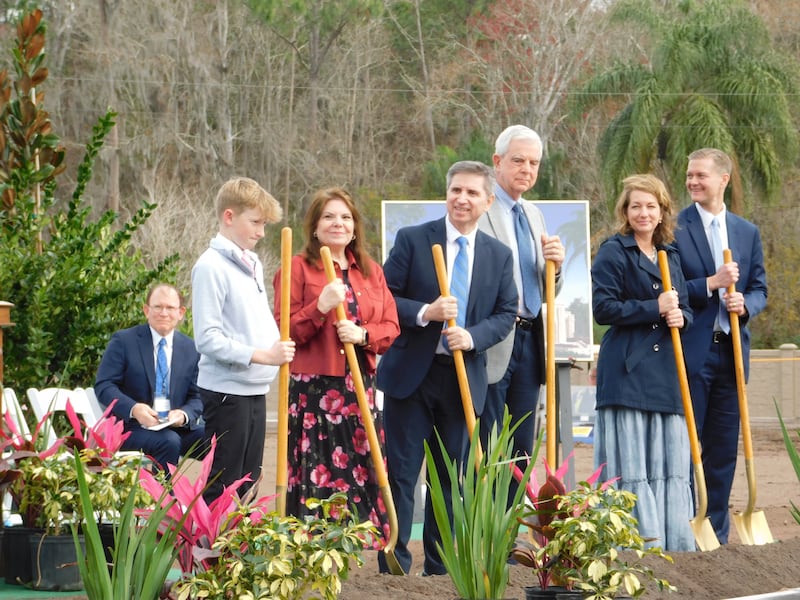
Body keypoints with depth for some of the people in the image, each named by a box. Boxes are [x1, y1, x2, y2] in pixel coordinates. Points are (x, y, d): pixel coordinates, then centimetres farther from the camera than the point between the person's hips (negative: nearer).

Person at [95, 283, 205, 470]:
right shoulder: (123, 341, 0)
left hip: (178, 427, 4)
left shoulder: (191, 349, 10)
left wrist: (184, 414, -17)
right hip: (133, 428, -3)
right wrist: (133, 409, -26)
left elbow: (197, 397, 8)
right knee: (169, 441, -34)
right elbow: (103, 386, -7)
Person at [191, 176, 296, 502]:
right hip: (227, 391, -9)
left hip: (255, 390, 9)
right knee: (223, 485, -6)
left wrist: (278, 346, 5)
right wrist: (261, 355, -22)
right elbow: (208, 338, -19)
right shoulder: (211, 266, -13)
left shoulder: (253, 264, 15)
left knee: (248, 482, 12)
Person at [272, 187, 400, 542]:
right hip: (312, 389, -5)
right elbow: (284, 332, -4)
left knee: (361, 470, 1)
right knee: (316, 475, -8)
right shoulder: (298, 269, 1)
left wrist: (363, 334, -9)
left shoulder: (371, 271, 16)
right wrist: (321, 307, -18)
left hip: (360, 388, 5)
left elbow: (391, 327, 11)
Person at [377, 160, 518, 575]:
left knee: (450, 475, 10)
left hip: (465, 379, 3)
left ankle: (438, 568, 17)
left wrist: (473, 336, -13)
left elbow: (507, 314, 6)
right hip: (411, 374, -3)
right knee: (401, 472, -2)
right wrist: (423, 313, -22)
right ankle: (394, 566, 1)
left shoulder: (499, 255, 7)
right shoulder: (412, 240, -3)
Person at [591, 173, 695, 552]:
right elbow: (603, 308, -9)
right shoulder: (613, 253, -1)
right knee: (631, 466, -6)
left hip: (666, 375, 6)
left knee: (671, 466, 3)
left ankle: (676, 547, 6)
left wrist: (680, 316, -2)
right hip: (627, 374, -6)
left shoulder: (671, 256, 18)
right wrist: (655, 308, -14)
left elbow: (684, 308, 22)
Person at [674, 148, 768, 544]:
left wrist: (744, 303, -9)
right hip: (691, 351, -5)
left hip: (732, 350, 5)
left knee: (724, 448, 8)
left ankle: (717, 533, 14)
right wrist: (711, 284, -18)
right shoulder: (675, 229, -3)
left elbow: (759, 289, 13)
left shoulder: (748, 232, 13)